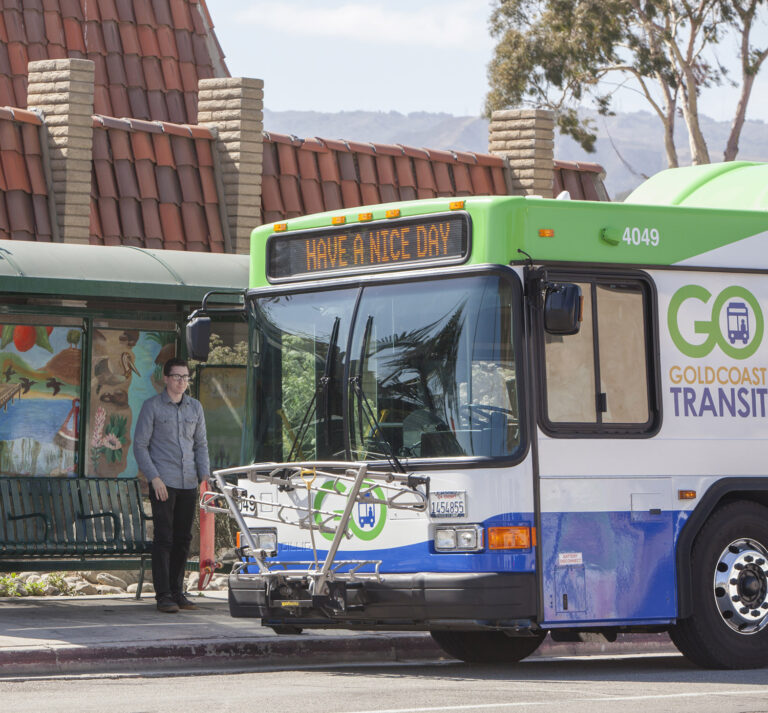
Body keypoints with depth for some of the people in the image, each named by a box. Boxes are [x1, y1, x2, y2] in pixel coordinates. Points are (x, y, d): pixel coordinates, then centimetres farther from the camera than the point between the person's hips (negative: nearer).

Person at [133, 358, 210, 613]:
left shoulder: (195, 407, 12)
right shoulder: (152, 406, -2)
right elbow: (139, 445, -4)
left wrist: (204, 476, 4)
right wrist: (154, 478, -13)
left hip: (188, 484, 5)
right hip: (163, 483, -5)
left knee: (183, 539, 7)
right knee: (163, 539, -8)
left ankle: (177, 592, 14)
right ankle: (163, 595, -8)